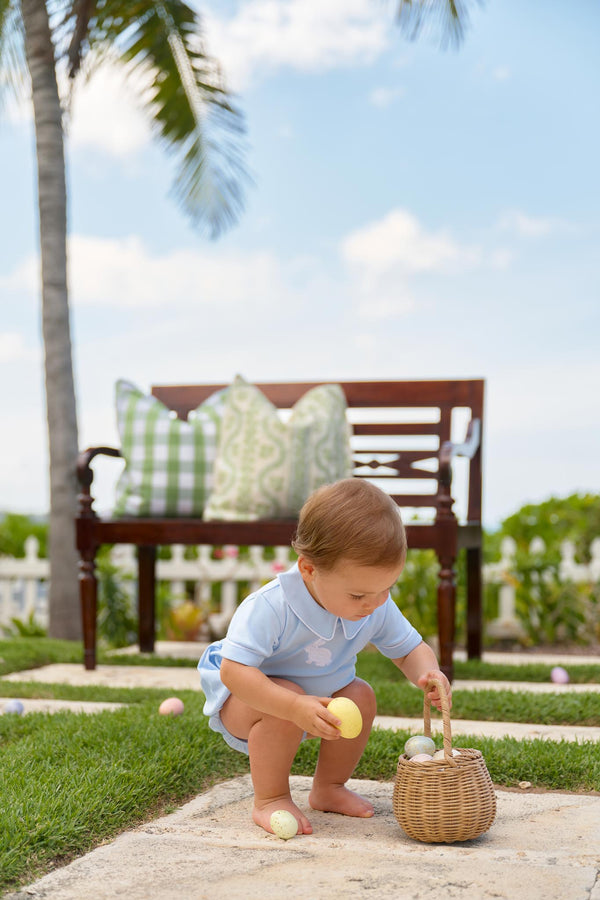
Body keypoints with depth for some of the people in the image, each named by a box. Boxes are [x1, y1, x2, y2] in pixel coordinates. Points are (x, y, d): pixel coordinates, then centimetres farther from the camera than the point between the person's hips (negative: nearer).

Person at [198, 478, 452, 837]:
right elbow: (233, 670, -40)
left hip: (319, 693, 6)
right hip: (240, 697, -6)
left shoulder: (378, 607, -17)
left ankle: (329, 787, 7)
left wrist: (428, 673, -27)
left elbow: (409, 648, -2)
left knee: (361, 696, -15)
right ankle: (269, 799, -14)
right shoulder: (270, 606, -37)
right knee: (287, 704, -34)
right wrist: (297, 707, -50)